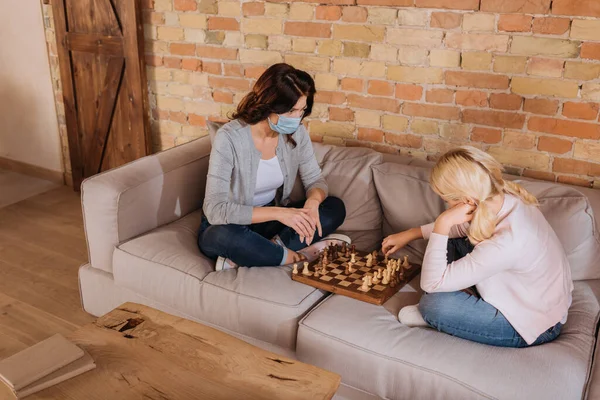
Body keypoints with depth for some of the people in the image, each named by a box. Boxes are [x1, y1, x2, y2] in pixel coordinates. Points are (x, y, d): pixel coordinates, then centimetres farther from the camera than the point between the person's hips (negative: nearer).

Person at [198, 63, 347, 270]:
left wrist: (313, 202, -25)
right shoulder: (230, 137, -26)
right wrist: (278, 212, -38)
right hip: (229, 225, -6)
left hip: (270, 220, 6)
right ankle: (289, 257, -15)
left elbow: (315, 180, 0)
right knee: (225, 235, -39)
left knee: (335, 208, -13)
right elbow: (215, 210, -31)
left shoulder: (297, 132, -10)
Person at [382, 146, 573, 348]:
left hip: (534, 325, -8)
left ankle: (431, 316, 10)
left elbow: (431, 284, -30)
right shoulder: (504, 197, -16)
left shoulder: (504, 243, -40)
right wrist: (410, 234, 8)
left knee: (434, 304, -23)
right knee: (452, 241, 8)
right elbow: (463, 227, 8)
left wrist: (442, 223, -35)